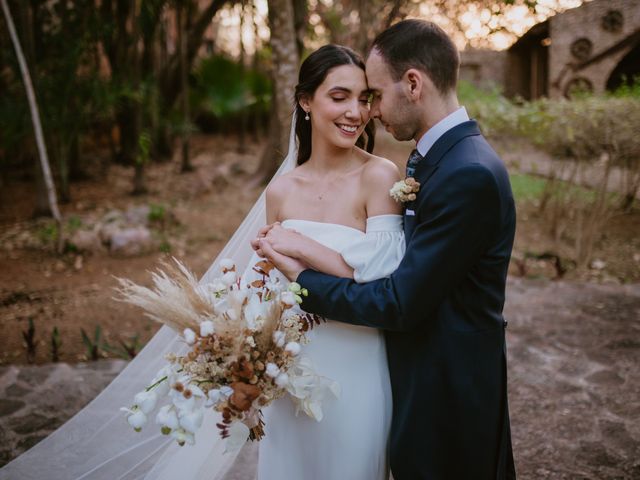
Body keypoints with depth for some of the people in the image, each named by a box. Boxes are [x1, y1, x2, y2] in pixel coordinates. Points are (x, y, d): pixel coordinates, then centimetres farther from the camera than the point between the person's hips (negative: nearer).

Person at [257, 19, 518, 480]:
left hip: (446, 395, -8)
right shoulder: (433, 157, 6)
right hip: (427, 377, 9)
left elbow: (402, 303, -24)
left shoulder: (469, 175, -25)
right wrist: (309, 250, -7)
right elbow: (403, 264, 4)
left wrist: (303, 276, -13)